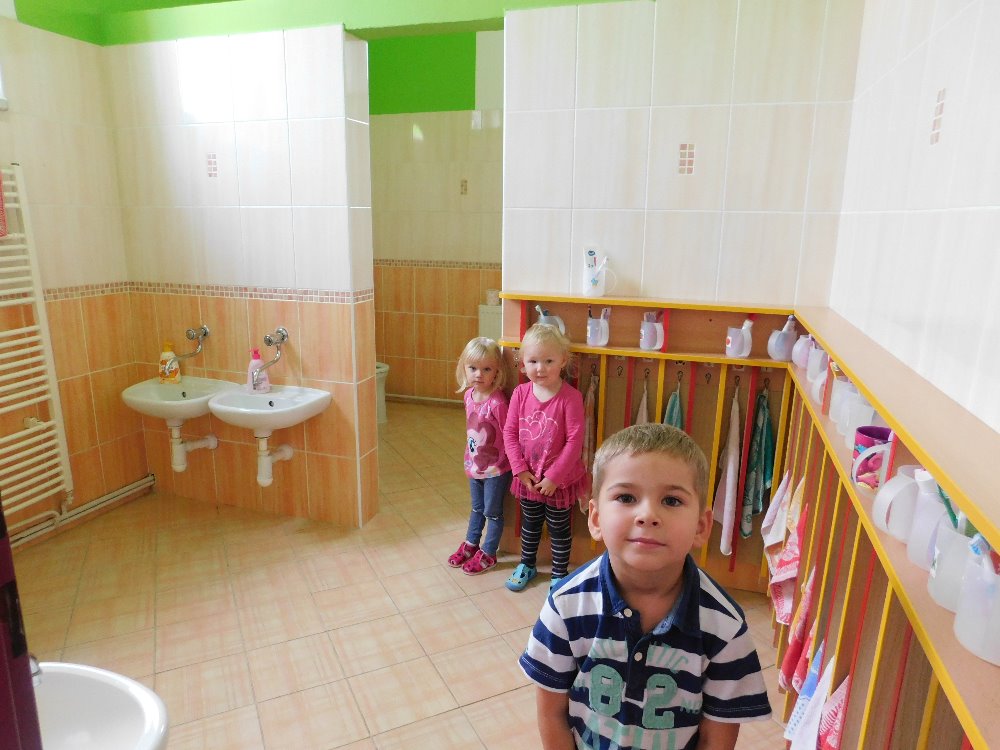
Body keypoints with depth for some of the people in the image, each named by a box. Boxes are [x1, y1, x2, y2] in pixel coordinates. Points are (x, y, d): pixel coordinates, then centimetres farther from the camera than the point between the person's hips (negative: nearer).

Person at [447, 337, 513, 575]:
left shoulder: (497, 402, -27)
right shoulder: (469, 395, -4)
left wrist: (500, 463, -13)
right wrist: (469, 458, 13)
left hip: (495, 469, -7)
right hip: (474, 465, 7)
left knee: (492, 511, 13)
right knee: (477, 508, 25)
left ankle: (488, 554, 30)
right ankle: (470, 545, 43)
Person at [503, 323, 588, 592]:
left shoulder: (570, 397, -20)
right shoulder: (520, 393, -9)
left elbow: (575, 441, -19)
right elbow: (509, 433, -4)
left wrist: (553, 476, -18)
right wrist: (521, 469, -10)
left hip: (560, 479, -4)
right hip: (528, 477, 4)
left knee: (559, 528, 16)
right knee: (529, 524, 24)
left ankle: (560, 573, 36)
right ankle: (527, 564, 46)